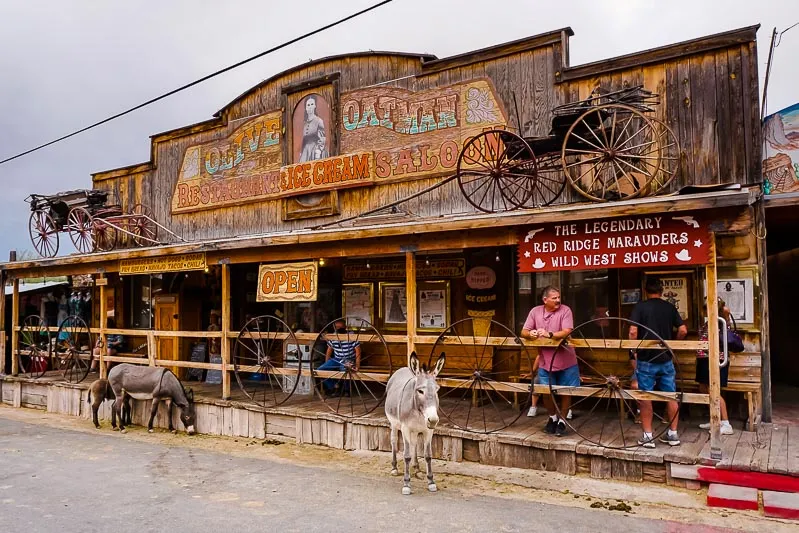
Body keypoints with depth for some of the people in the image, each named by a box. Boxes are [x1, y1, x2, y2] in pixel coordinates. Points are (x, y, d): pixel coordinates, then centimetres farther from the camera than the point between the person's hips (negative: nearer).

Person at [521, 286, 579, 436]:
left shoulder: (565, 310, -11)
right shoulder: (535, 311, -2)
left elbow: (567, 332, -22)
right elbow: (524, 332, -1)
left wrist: (549, 334, -37)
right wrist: (531, 333, -24)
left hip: (566, 362, -2)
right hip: (545, 362, 2)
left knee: (566, 392, 7)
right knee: (546, 392, 8)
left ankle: (562, 420, 26)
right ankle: (552, 417, 33)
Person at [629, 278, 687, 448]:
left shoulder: (640, 307, -7)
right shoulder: (670, 307, 4)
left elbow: (633, 331, -15)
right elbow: (683, 331, 1)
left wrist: (635, 350, -1)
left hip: (646, 359, -3)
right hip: (666, 359, 3)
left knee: (645, 397, 4)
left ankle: (648, 436, 7)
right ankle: (673, 434, 19)